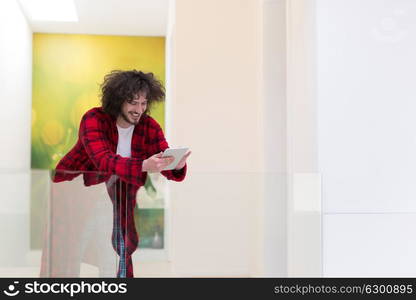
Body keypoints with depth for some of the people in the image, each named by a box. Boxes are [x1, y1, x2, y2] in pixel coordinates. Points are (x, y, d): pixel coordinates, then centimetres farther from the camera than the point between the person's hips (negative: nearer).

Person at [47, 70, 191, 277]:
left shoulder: (149, 127, -10)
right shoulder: (94, 119, -22)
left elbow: (166, 165, -16)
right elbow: (104, 161, -37)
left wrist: (177, 166, -41)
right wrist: (144, 166, -52)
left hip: (118, 194, 4)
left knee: (124, 246, 0)